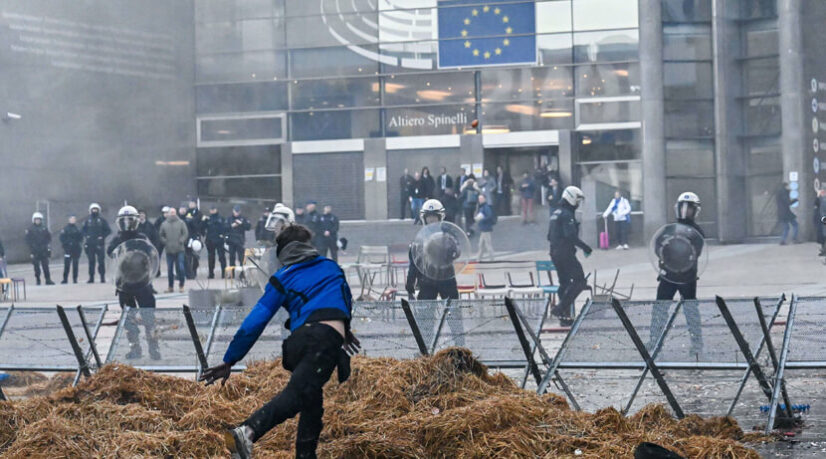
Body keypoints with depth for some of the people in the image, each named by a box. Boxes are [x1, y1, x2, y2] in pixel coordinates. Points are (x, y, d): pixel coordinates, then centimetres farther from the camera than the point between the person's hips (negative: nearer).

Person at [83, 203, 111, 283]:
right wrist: (86, 236, 3)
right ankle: (91, 278, 7)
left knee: (101, 261, -5)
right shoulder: (87, 221, 11)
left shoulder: (102, 221, 5)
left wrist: (102, 237, -6)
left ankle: (102, 277, -2)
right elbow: (83, 230, 20)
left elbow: (108, 230, 5)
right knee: (91, 261, 4)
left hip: (99, 243, -2)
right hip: (90, 244, 2)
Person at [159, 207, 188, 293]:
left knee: (180, 268, -6)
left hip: (179, 250, -2)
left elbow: (185, 233, 0)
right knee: (169, 269, 5)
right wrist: (165, 242, -1)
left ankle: (181, 285, 5)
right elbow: (161, 235, 14)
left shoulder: (181, 223, 3)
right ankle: (170, 286, 13)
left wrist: (181, 241, -11)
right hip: (169, 250, 2)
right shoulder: (164, 224, 7)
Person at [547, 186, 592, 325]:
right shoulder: (567, 215, -14)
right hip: (565, 253, -10)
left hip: (555, 252, 10)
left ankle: (565, 316, 15)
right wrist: (585, 247, -18)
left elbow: (550, 236, 21)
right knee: (579, 281, -7)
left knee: (564, 283, 14)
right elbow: (571, 235, -23)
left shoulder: (555, 213, 16)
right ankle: (561, 308, -15)